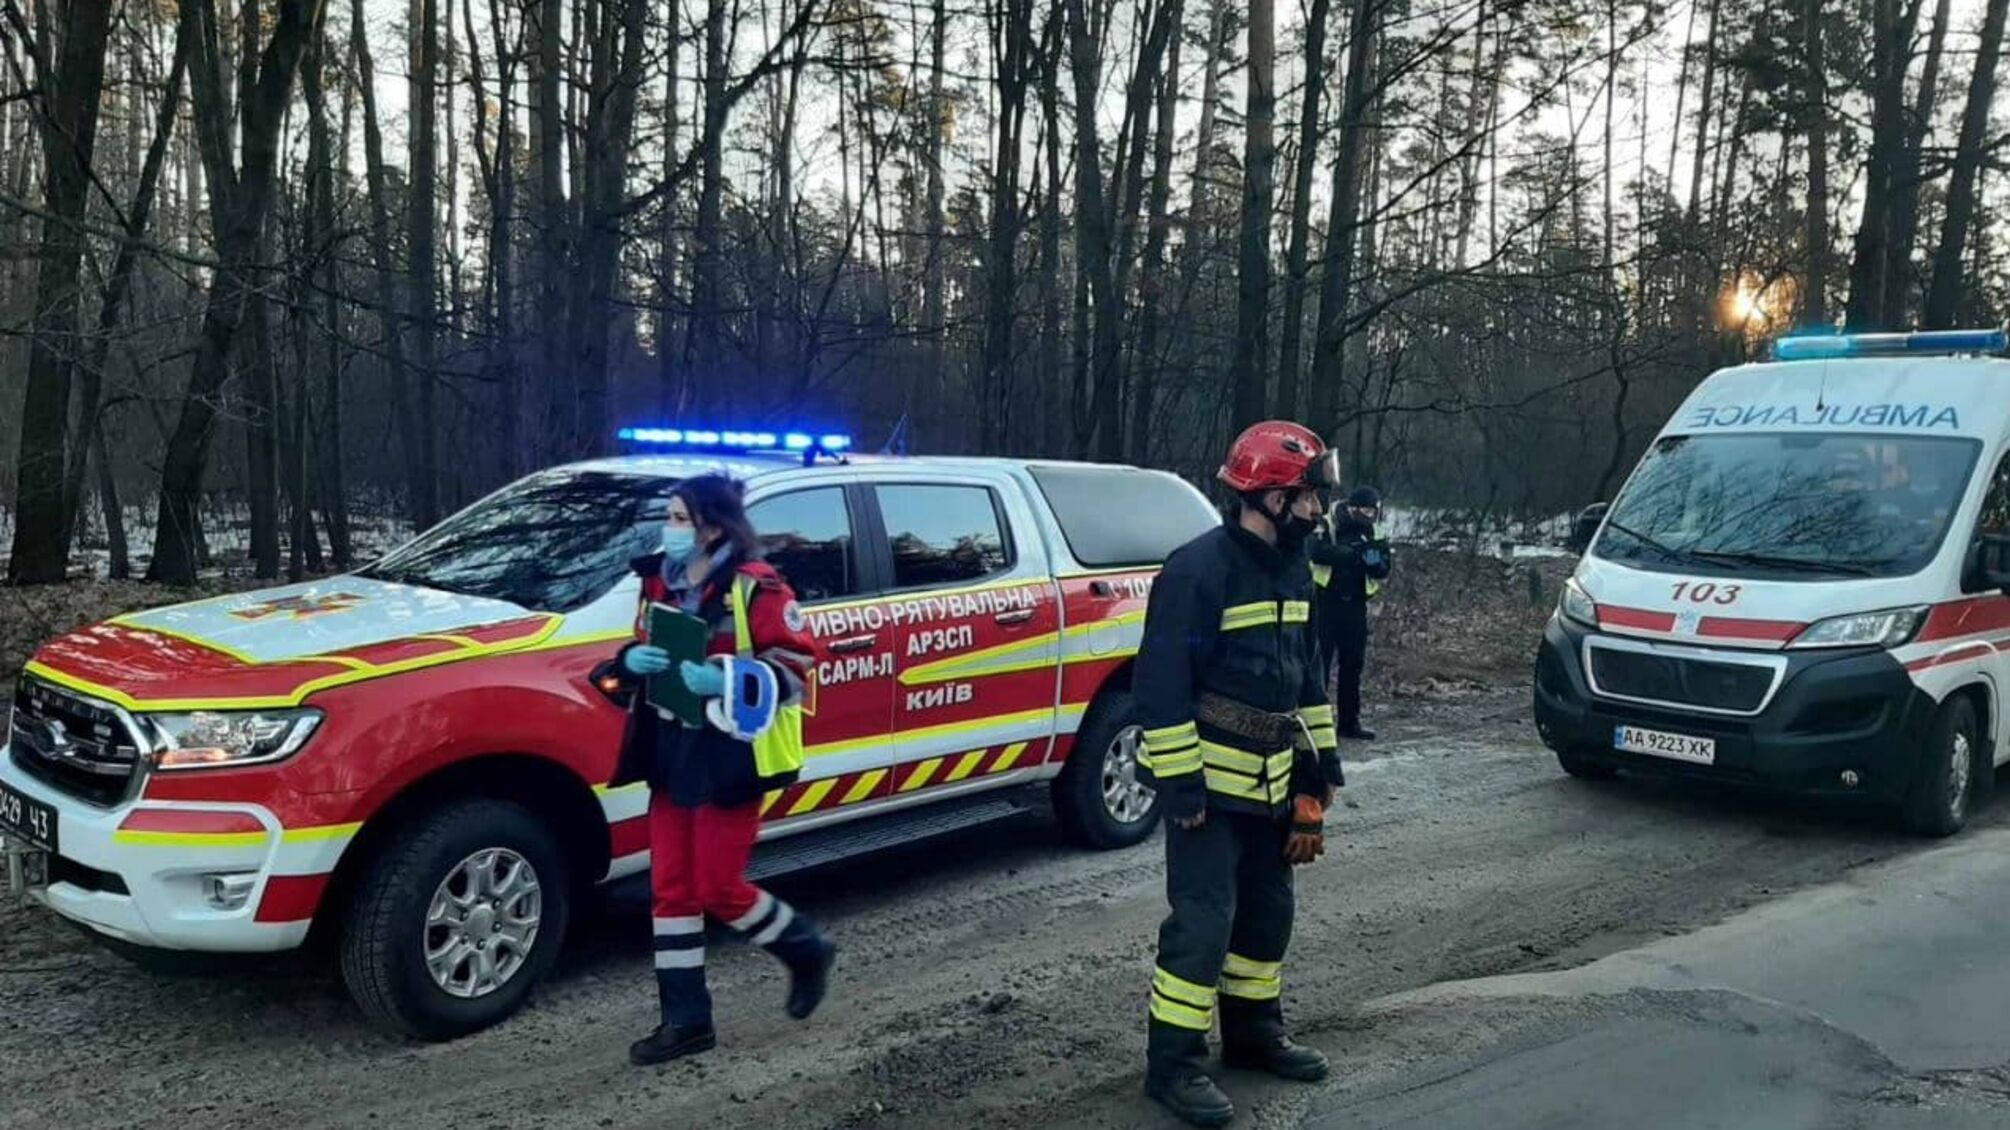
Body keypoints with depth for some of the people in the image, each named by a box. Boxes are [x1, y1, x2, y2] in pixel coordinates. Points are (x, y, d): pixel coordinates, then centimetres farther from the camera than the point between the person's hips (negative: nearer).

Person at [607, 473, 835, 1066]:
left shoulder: (756, 586, -14)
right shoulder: (659, 583, 9)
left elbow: (796, 664, -14)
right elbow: (639, 654, 19)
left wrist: (725, 680, -27)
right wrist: (631, 661, -5)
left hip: (731, 759, -7)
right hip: (672, 755, 7)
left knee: (719, 888, -2)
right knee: (671, 888, 7)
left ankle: (807, 951, 25)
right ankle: (686, 1020, 18)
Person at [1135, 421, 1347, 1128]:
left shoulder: (1292, 571, 9)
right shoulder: (1198, 570, -19)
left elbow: (1306, 675, 18)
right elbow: (1161, 685, -20)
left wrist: (1318, 767, 16)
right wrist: (1180, 785, -21)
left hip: (1270, 783, 9)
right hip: (1211, 784, -8)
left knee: (1267, 911, 17)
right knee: (1203, 921, -6)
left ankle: (1254, 1035, 34)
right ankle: (1173, 1065, 6)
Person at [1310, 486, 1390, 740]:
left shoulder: (1370, 535, 12)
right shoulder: (1328, 526, -4)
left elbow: (1382, 575, 7)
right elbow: (1317, 552, -23)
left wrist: (1378, 561, -15)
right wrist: (1354, 552, -27)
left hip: (1355, 607, 6)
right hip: (1325, 603, -5)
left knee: (1353, 665, 9)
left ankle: (1349, 721, 17)